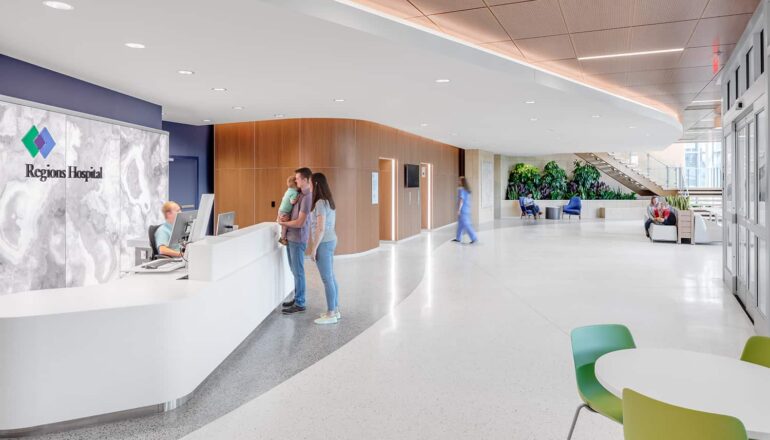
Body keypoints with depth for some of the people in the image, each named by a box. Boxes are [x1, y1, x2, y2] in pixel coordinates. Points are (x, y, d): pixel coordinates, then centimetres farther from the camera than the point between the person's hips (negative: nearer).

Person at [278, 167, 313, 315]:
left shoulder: (307, 197, -18)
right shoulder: (300, 194, 11)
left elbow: (299, 222, -20)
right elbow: (288, 206, 25)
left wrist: (282, 223, -6)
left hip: (297, 239, -9)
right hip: (291, 237, 9)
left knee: (298, 272, -2)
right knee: (294, 270, 16)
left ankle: (300, 304, 5)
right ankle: (297, 298, 27)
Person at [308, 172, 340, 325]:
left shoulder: (320, 203, -18)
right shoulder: (329, 201, 10)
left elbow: (320, 229, -21)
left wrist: (314, 248, -17)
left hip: (324, 243, -9)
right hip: (331, 240, 9)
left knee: (327, 279, -2)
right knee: (331, 277, 14)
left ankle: (331, 314, 5)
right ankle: (335, 310, 22)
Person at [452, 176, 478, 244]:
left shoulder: (461, 189, -16)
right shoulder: (467, 190, 11)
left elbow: (461, 200, -20)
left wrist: (458, 210, -19)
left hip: (462, 210, -9)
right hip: (467, 209, 9)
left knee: (465, 224, -8)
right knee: (461, 224, 16)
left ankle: (474, 238, -11)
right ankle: (458, 238, 23)